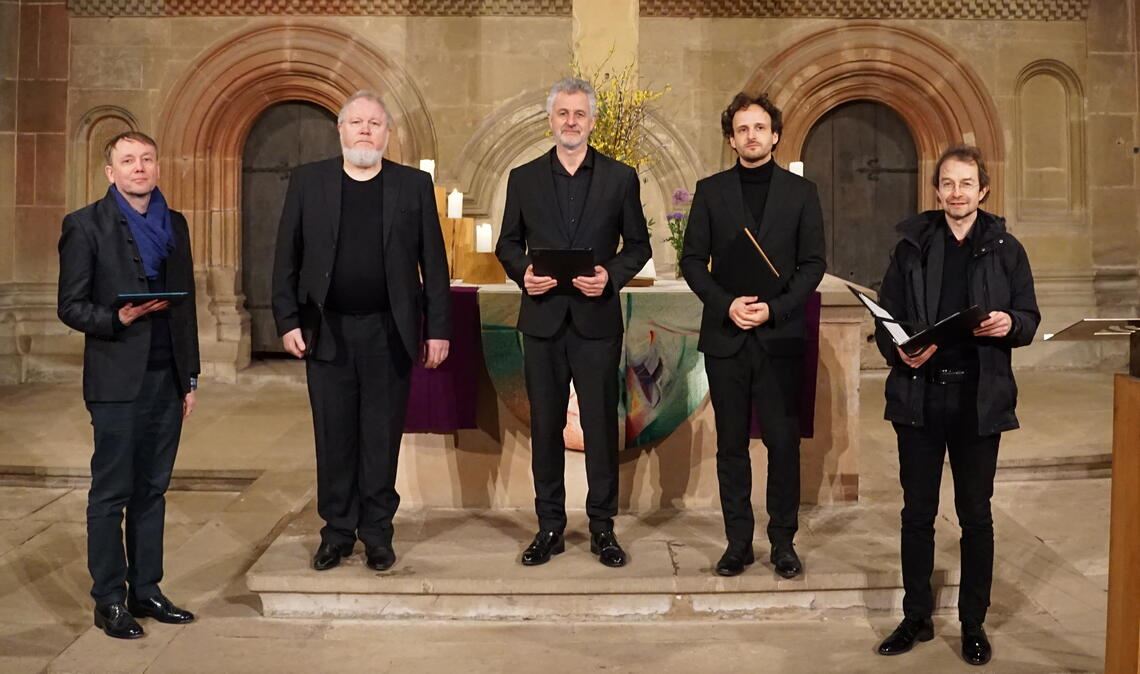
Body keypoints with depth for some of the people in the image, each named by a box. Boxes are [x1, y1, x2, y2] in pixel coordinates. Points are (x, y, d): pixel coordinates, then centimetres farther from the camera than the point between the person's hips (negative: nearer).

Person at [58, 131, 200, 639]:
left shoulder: (174, 225, 13)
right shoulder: (85, 225, -2)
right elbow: (70, 306, -4)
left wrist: (190, 377, 12)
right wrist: (118, 318, -22)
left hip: (167, 378, 5)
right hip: (118, 381, -5)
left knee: (151, 490, 10)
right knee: (111, 492, 3)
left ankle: (145, 590, 19)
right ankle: (109, 601, 12)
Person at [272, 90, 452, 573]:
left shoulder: (414, 185, 4)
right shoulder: (307, 181, 5)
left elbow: (433, 262, 2)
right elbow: (287, 257, 4)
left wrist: (438, 328, -2)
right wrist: (287, 320, -3)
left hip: (389, 333, 0)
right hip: (327, 331, 1)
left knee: (383, 437, 6)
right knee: (334, 437, 8)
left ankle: (377, 532, 19)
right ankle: (337, 531, 21)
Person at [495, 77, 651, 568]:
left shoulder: (621, 178, 4)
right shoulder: (524, 178, 7)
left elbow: (638, 244, 6)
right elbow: (508, 243, 11)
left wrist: (612, 275, -12)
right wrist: (522, 272, -9)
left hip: (597, 319, -1)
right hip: (543, 319, 2)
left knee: (601, 425, 3)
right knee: (545, 425, 7)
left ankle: (602, 527, 17)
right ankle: (549, 527, 19)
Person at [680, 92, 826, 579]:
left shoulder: (801, 191, 6)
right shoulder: (710, 191, 8)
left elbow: (813, 263, 2)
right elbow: (692, 260, 4)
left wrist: (775, 308, -12)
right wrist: (726, 304, -11)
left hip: (780, 334, -1)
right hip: (725, 335, 1)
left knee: (783, 442, 2)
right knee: (731, 444, 7)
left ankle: (783, 541, 15)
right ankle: (738, 541, 16)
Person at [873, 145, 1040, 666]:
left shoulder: (1005, 249, 4)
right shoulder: (911, 246, 5)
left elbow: (1029, 320, 6)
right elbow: (885, 318, 4)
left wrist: (1011, 324, -17)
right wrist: (898, 352, -16)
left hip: (979, 398, 0)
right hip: (920, 395, 1)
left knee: (975, 513, 8)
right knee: (917, 511, 8)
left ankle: (973, 624, 23)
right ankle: (916, 617, 23)